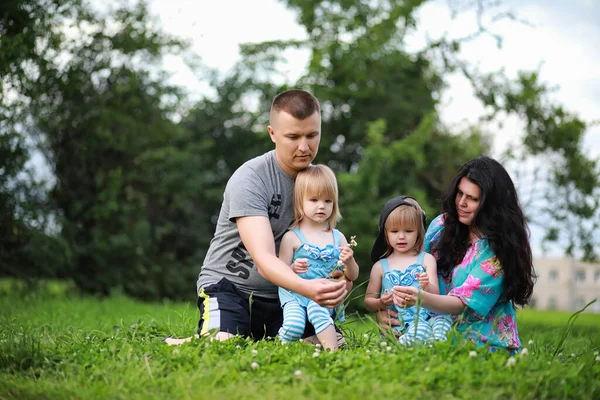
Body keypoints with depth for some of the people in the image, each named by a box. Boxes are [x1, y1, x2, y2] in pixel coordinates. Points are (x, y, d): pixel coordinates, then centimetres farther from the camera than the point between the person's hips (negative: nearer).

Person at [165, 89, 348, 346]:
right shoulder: (250, 179, -19)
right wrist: (308, 288, -49)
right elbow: (264, 260, -29)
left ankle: (258, 341, 14)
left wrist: (337, 283, -19)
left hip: (280, 295, 6)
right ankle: (175, 344, 4)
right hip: (229, 285, -6)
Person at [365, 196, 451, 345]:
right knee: (420, 330, -35)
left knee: (442, 321, -35)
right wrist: (380, 303, -6)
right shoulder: (380, 267, 14)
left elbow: (436, 294, 4)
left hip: (426, 315, 1)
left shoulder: (426, 259, 13)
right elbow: (368, 300, 18)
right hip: (398, 324, -1)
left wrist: (427, 286, -21)